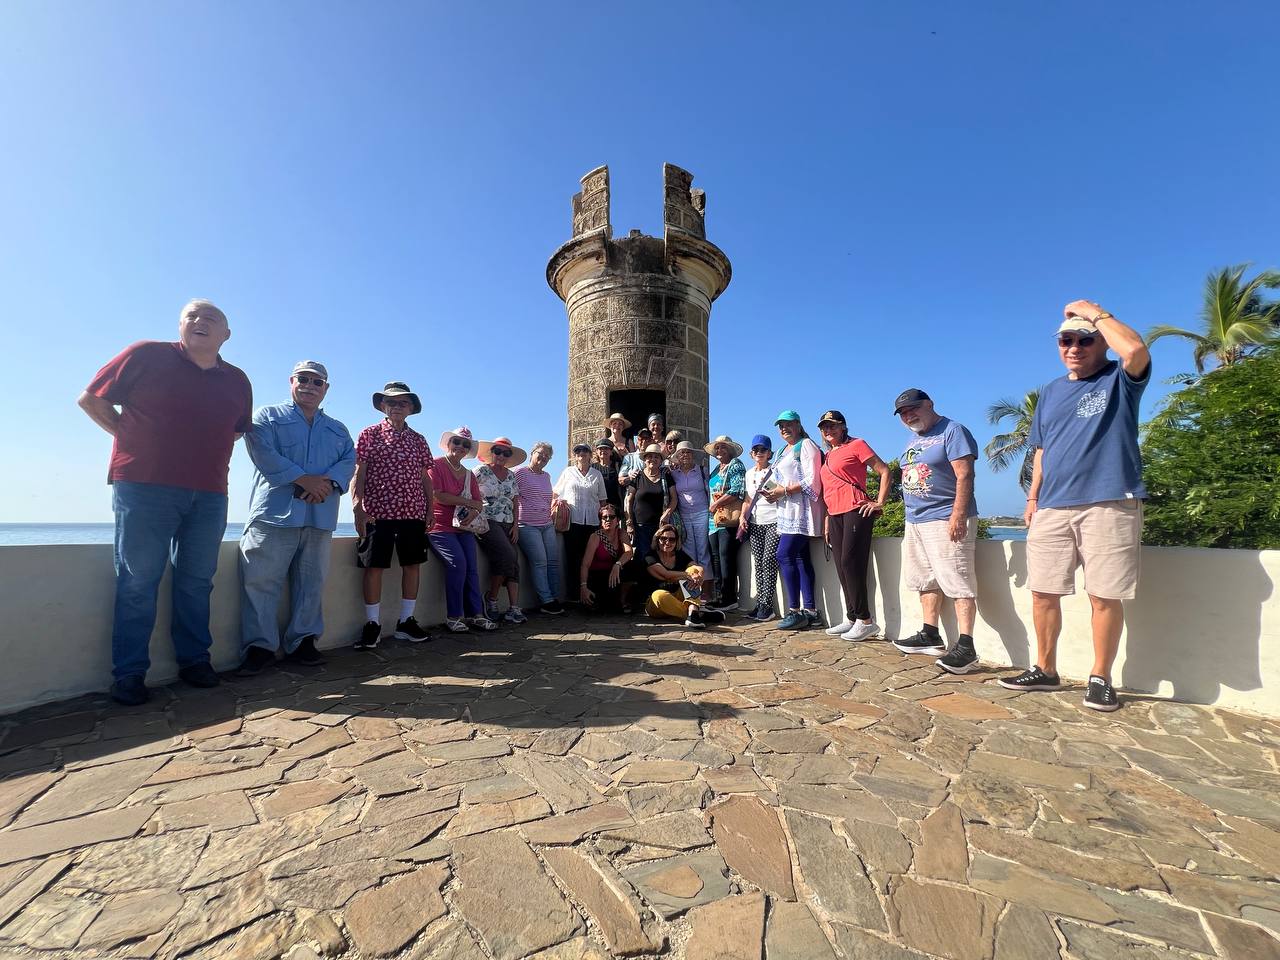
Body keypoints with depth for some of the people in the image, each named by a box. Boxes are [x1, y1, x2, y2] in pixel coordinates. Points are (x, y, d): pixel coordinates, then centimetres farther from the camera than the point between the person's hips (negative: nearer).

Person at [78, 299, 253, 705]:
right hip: (144, 487, -3)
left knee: (197, 581, 9)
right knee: (138, 580, 1)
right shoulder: (147, 355, 2)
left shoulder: (237, 381, 12)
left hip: (209, 496, 4)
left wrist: (212, 452, 12)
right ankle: (129, 672, 12)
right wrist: (130, 437, 1)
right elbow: (90, 399, 7)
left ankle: (194, 660, 20)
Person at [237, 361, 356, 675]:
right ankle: (260, 646, 6)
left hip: (320, 517, 4)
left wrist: (329, 483, -13)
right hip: (275, 513, -3)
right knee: (260, 581, -5)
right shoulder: (267, 416, 10)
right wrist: (305, 480, -14)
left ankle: (303, 641, 17)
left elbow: (349, 461, 7)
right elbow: (264, 454, -7)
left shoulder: (338, 430, 22)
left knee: (312, 583, 6)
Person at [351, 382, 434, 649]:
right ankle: (372, 625, 12)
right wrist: (357, 508, -10)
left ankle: (406, 622, 17)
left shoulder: (418, 440, 13)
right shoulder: (369, 434, 5)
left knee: (412, 564, 6)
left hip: (413, 512, 3)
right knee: (373, 566, -1)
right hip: (377, 512, -3)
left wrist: (430, 509, 8)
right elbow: (358, 474, 0)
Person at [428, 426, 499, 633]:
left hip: (464, 528, 6)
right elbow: (438, 496, -13)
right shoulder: (436, 466, 0)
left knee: (471, 567, -8)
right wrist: (468, 502, -8)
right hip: (440, 528, -6)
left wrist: (474, 511, -11)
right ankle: (453, 617, -13)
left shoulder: (468, 474, 20)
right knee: (458, 562, -22)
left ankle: (475, 614, -4)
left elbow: (479, 502, 14)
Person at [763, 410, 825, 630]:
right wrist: (773, 493, 6)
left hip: (801, 508, -9)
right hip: (787, 510, 9)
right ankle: (810, 610, 8)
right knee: (800, 557, 6)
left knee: (785, 555, -14)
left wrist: (783, 491, -16)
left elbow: (811, 481, -13)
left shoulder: (806, 445, -3)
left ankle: (795, 611, -9)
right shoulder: (782, 451, 23)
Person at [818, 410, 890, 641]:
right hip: (835, 516, 7)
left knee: (850, 563, -12)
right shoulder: (827, 456, 21)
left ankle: (865, 621, -4)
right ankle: (851, 619, 14)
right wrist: (826, 519, 18)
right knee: (841, 568, 6)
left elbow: (884, 471, -3)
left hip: (855, 512, -7)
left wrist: (880, 502, -10)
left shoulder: (856, 445, 1)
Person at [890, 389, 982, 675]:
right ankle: (930, 635, 22)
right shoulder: (913, 439, 18)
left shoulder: (952, 431, -7)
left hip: (946, 520, -9)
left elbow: (964, 475, -16)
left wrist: (958, 515, -24)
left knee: (957, 581, -10)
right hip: (915, 522, 9)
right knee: (926, 580, 13)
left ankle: (966, 647, -9)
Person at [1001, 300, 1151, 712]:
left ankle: (1100, 679, 15)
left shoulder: (1120, 380, 4)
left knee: (1104, 596, -1)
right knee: (1043, 592, 6)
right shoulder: (1051, 391, 18)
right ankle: (1045, 670, 20)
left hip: (1109, 505, -5)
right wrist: (1033, 497, 13)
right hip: (1052, 508, 5)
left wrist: (1096, 313, -5)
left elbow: (1136, 349, -20)